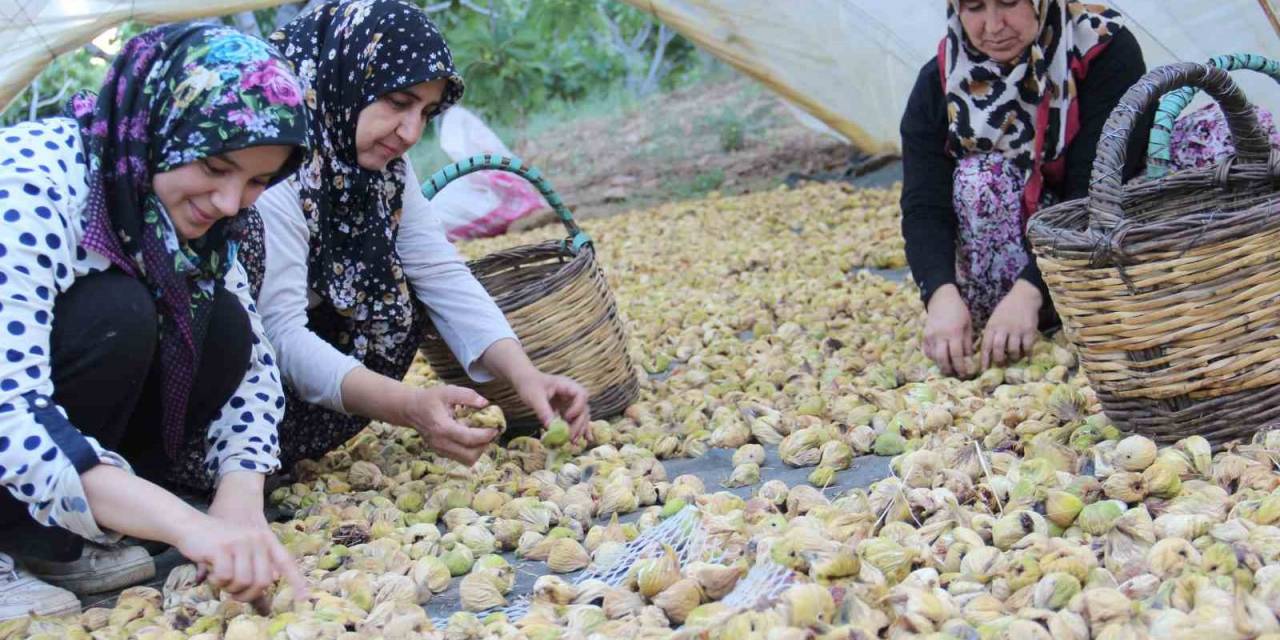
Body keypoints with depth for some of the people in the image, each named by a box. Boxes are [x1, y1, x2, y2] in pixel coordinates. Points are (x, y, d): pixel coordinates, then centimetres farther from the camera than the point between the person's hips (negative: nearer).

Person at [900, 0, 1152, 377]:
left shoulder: (1107, 52, -20)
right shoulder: (940, 81, -12)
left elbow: (1094, 194, -28)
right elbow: (924, 206, -21)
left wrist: (1029, 290, -39)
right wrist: (942, 294, -40)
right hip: (1014, 246, 2)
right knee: (979, 178, -28)